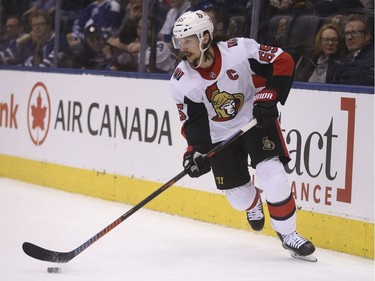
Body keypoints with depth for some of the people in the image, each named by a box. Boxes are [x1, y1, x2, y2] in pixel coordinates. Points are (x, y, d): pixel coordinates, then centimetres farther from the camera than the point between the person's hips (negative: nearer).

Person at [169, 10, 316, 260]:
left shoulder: (240, 50, -23)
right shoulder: (182, 81, -13)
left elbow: (283, 62, -16)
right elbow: (193, 122, -6)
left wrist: (268, 98, -23)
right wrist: (195, 151, -20)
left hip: (257, 120, -2)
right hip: (220, 135, 3)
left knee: (273, 176, -20)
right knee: (238, 197, 2)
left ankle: (288, 234, 1)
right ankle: (253, 203, 42)